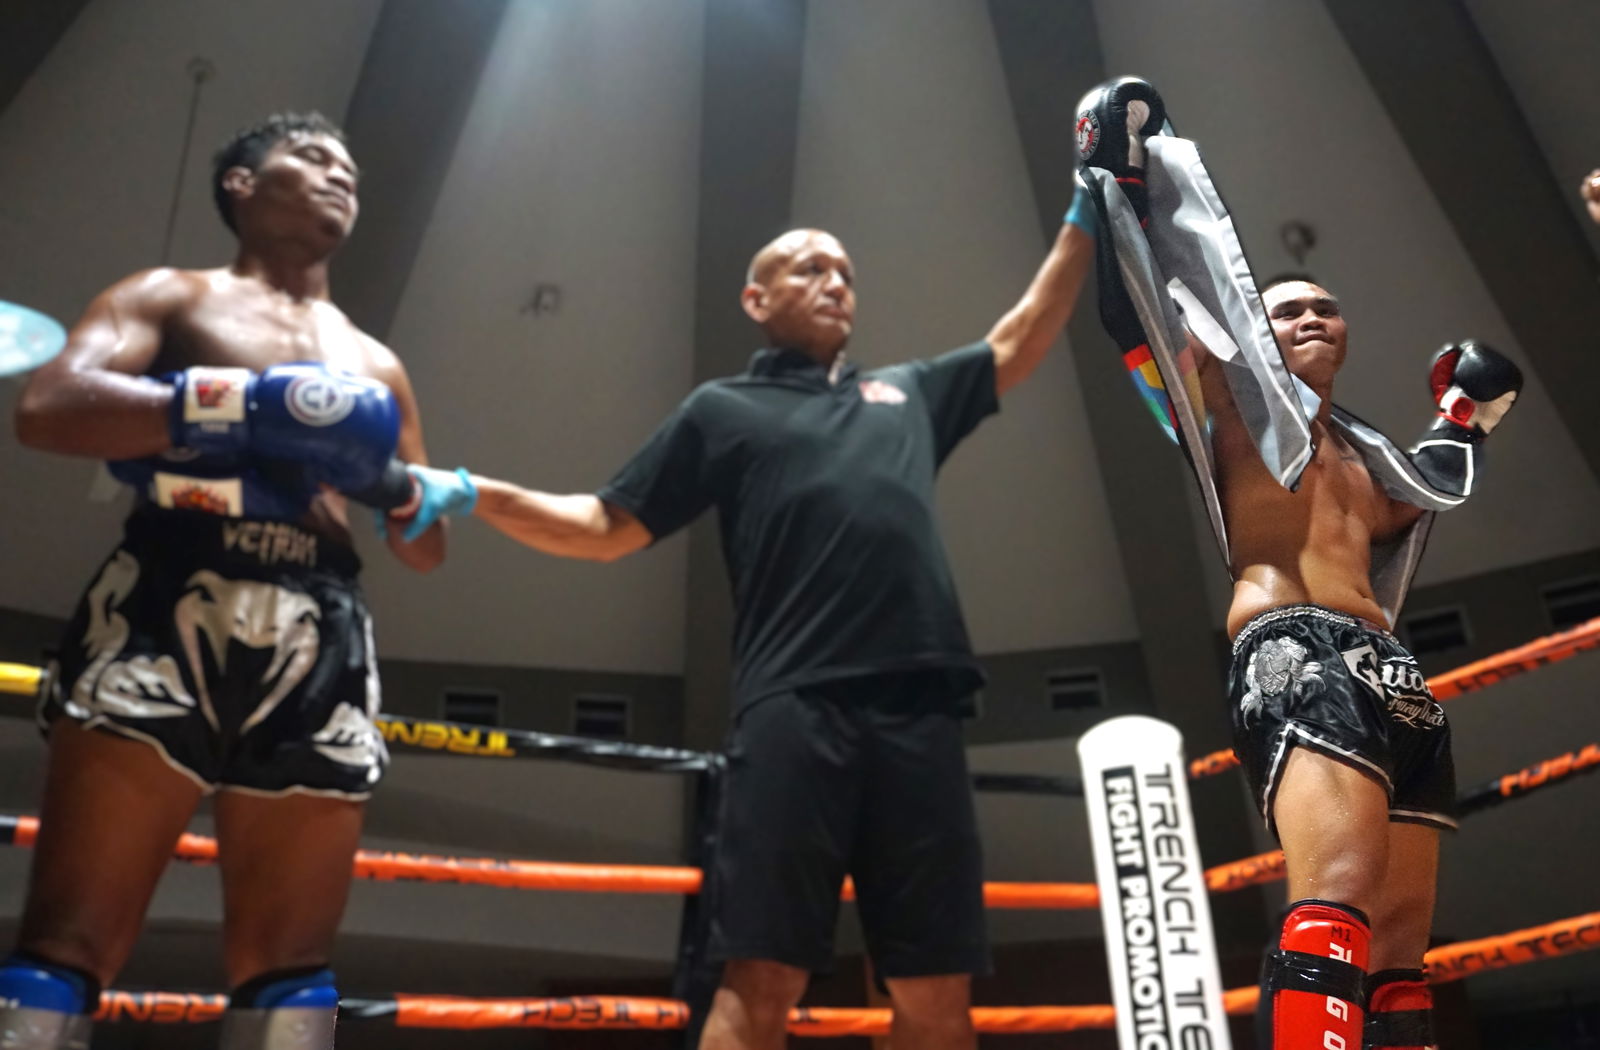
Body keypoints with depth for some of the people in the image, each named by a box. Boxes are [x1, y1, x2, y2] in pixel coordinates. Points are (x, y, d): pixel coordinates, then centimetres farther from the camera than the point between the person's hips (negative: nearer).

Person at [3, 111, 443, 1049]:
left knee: (290, 966, 2)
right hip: (168, 618, -4)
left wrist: (379, 479, 5)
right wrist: (250, 406, -13)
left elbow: (428, 549, 27)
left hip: (322, 654, 4)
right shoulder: (174, 297, 15)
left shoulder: (376, 367, 28)